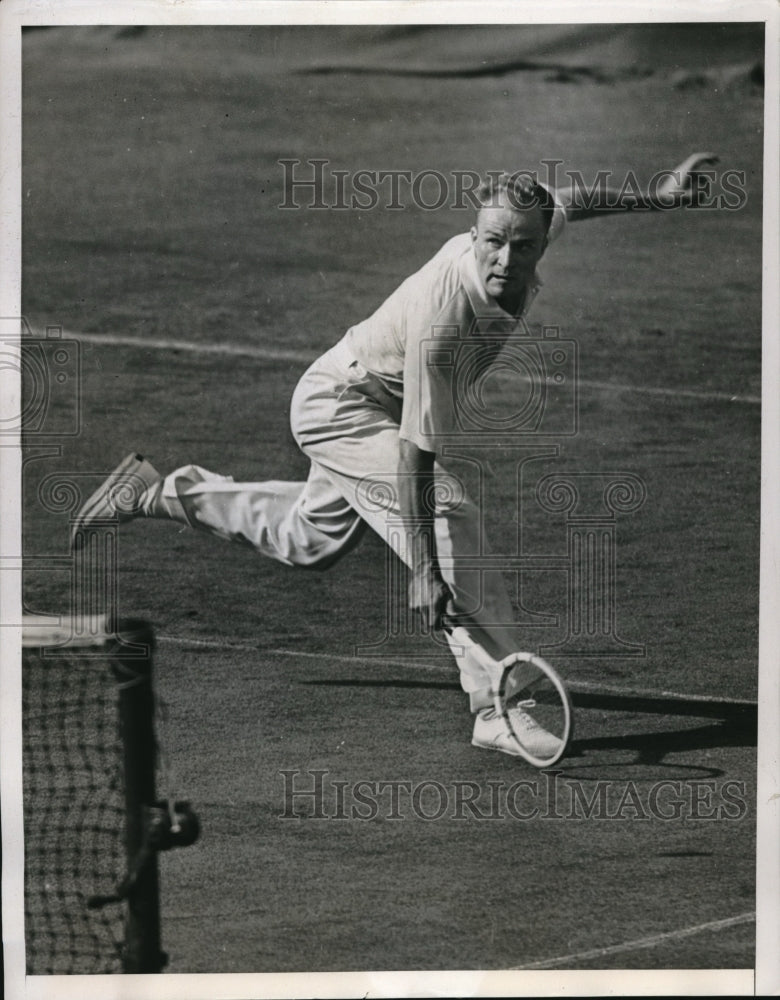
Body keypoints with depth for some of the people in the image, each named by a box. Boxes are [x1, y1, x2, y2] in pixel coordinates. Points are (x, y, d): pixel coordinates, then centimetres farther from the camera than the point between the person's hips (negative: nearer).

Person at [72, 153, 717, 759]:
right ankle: (497, 706, -27)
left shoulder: (532, 229, -21)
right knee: (449, 517, -26)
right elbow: (416, 451, -37)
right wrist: (423, 568, -37)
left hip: (365, 404, 9)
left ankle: (159, 492, 45)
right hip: (341, 405, -9)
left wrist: (656, 197, 8)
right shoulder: (441, 318, -41)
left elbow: (561, 202, 6)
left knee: (309, 541, 27)